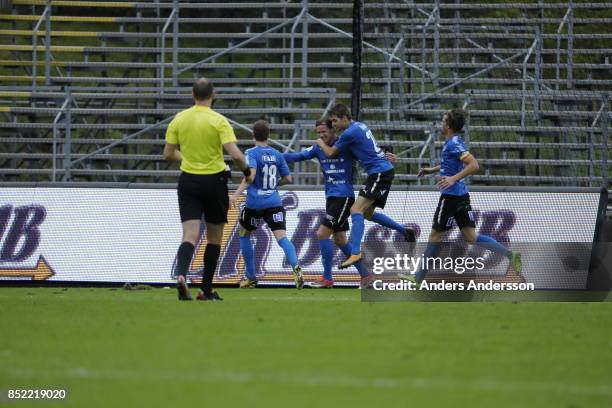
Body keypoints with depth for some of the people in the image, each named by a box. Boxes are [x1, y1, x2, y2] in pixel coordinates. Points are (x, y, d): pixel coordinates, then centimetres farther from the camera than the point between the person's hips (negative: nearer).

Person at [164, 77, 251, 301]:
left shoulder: (179, 119, 0)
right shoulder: (219, 121, -11)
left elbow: (168, 154, 5)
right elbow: (235, 155, -18)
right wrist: (246, 170, 2)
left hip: (188, 181, 2)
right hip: (214, 181, -2)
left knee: (190, 235, -3)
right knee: (215, 236, 13)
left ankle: (181, 274, -31)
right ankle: (206, 290, 16)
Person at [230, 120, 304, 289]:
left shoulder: (252, 153, -5)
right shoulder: (277, 154, 9)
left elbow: (250, 176, -21)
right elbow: (287, 179, 14)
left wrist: (236, 194, -25)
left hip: (254, 203, -3)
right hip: (274, 203, 3)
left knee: (244, 235, 20)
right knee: (282, 237, -9)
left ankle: (251, 277, 23)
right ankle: (296, 268, -36)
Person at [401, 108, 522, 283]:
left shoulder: (454, 144, -16)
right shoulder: (455, 141, 13)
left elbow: (474, 165, -26)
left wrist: (454, 178, -31)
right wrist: (432, 170, 34)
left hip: (451, 195, -9)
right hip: (462, 195, 9)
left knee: (435, 236, 2)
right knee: (471, 237, 6)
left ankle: (419, 278, 11)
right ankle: (510, 255, -4)